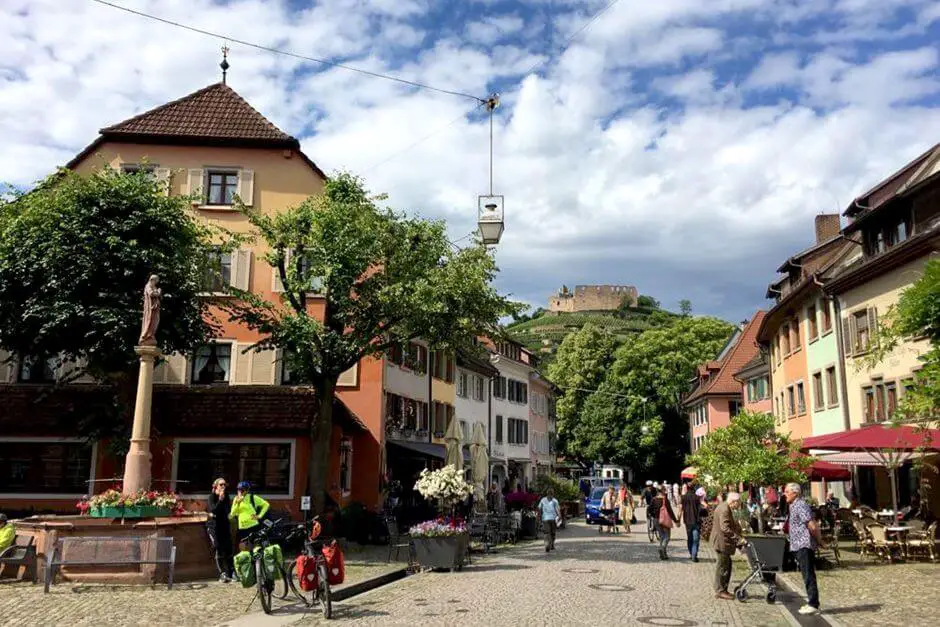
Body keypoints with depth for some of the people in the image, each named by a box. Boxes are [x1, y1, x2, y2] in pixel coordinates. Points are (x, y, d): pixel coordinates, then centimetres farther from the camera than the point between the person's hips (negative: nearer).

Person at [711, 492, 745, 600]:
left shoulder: (726, 508, 14)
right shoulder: (724, 509, -21)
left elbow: (731, 525, 23)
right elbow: (725, 528, -28)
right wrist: (738, 538, -28)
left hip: (723, 541, 11)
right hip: (721, 541, -11)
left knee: (727, 565, 15)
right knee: (722, 566, -3)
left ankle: (722, 590, 22)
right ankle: (720, 591, 4)